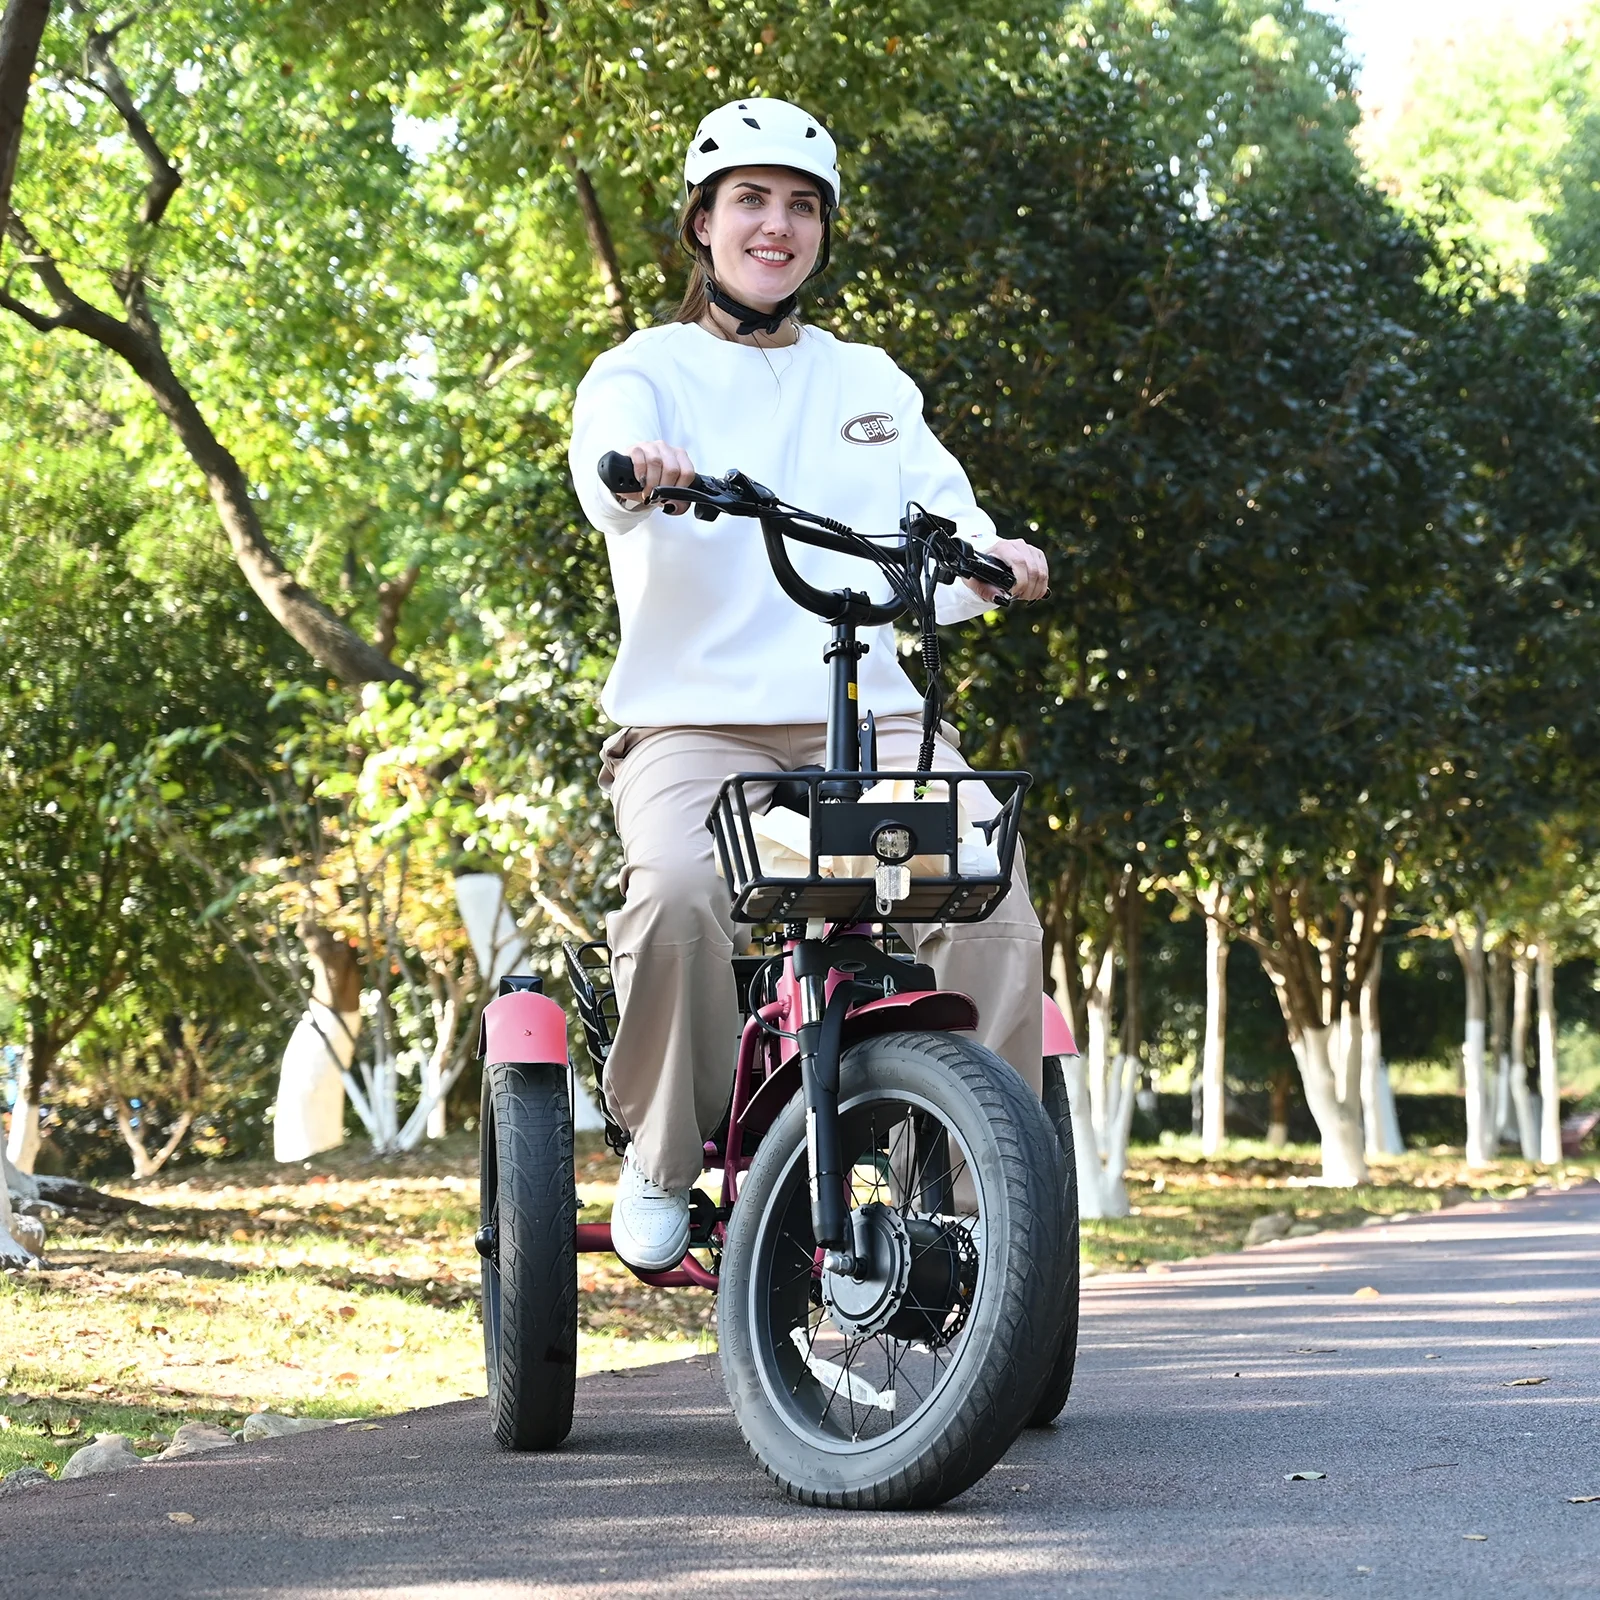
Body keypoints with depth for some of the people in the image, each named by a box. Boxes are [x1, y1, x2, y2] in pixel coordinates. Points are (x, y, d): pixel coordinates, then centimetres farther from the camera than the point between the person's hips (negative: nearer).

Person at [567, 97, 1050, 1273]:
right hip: (696, 721, -2)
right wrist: (638, 470, -38)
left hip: (873, 718, 3)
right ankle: (664, 1155, -10)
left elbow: (940, 517, 9)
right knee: (680, 889, -34)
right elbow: (607, 461, -14)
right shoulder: (648, 371, 10)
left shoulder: (870, 383, 21)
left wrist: (985, 561, -15)